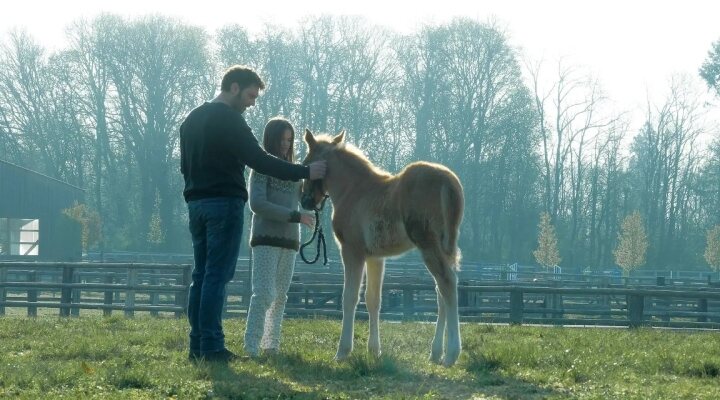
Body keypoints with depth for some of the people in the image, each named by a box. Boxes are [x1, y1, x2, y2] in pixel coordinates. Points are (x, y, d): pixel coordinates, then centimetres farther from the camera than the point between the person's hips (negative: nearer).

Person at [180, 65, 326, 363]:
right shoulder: (229, 119, -11)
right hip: (224, 204, -8)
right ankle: (212, 347, -9)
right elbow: (259, 161, -17)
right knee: (217, 276, -8)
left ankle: (198, 346, 8)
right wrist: (305, 173, -14)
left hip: (196, 202, 8)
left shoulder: (192, 119, 17)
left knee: (201, 276, 10)